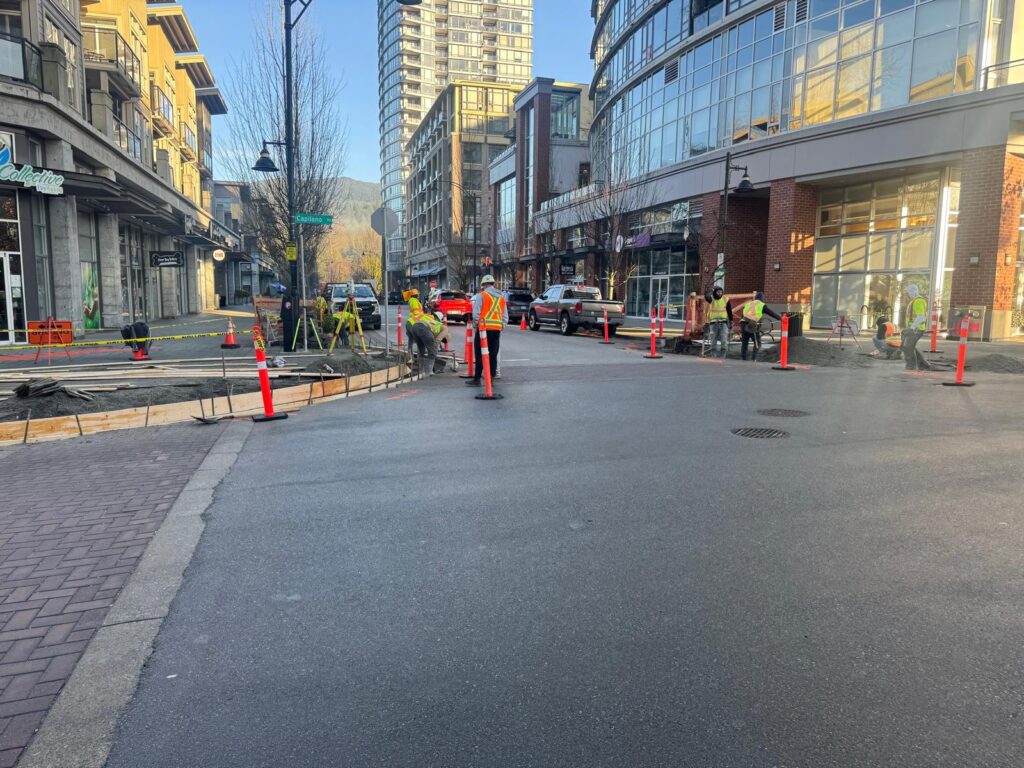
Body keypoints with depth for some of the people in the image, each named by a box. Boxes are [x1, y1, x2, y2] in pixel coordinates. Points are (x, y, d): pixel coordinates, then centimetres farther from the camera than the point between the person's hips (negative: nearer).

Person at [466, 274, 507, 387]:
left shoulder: (481, 295, -4)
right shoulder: (502, 297, 14)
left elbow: (476, 313, -8)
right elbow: (505, 317, 14)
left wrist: (476, 324, 7)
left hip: (484, 328, -5)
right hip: (497, 329, 5)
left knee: (480, 355, 0)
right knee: (493, 355, 10)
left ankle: (477, 379, 1)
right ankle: (491, 379, 12)